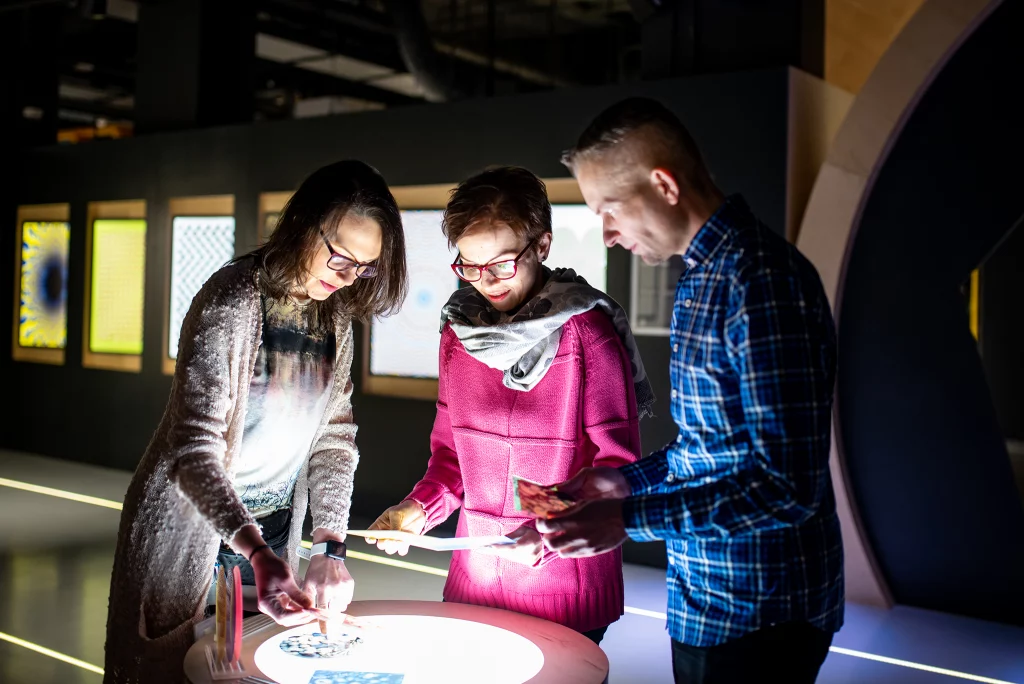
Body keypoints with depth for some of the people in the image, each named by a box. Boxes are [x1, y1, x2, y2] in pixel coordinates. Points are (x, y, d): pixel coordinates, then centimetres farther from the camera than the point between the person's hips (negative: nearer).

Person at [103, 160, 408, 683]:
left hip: (273, 533, 6)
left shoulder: (336, 315, 0)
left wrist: (330, 547, -10)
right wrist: (255, 552, -39)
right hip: (192, 528, -6)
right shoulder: (233, 301, -21)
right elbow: (194, 445, -27)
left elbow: (334, 437, 1)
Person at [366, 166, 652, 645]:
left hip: (564, 588, -4)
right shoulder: (458, 331, 5)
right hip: (473, 580, 5)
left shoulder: (586, 331, -11)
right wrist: (419, 508, -3)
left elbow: (617, 465, -11)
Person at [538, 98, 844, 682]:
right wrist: (628, 480, 8)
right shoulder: (702, 276, 8)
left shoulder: (764, 281, -23)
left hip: (759, 617, -9)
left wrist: (628, 520, -27)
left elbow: (788, 486, -27)